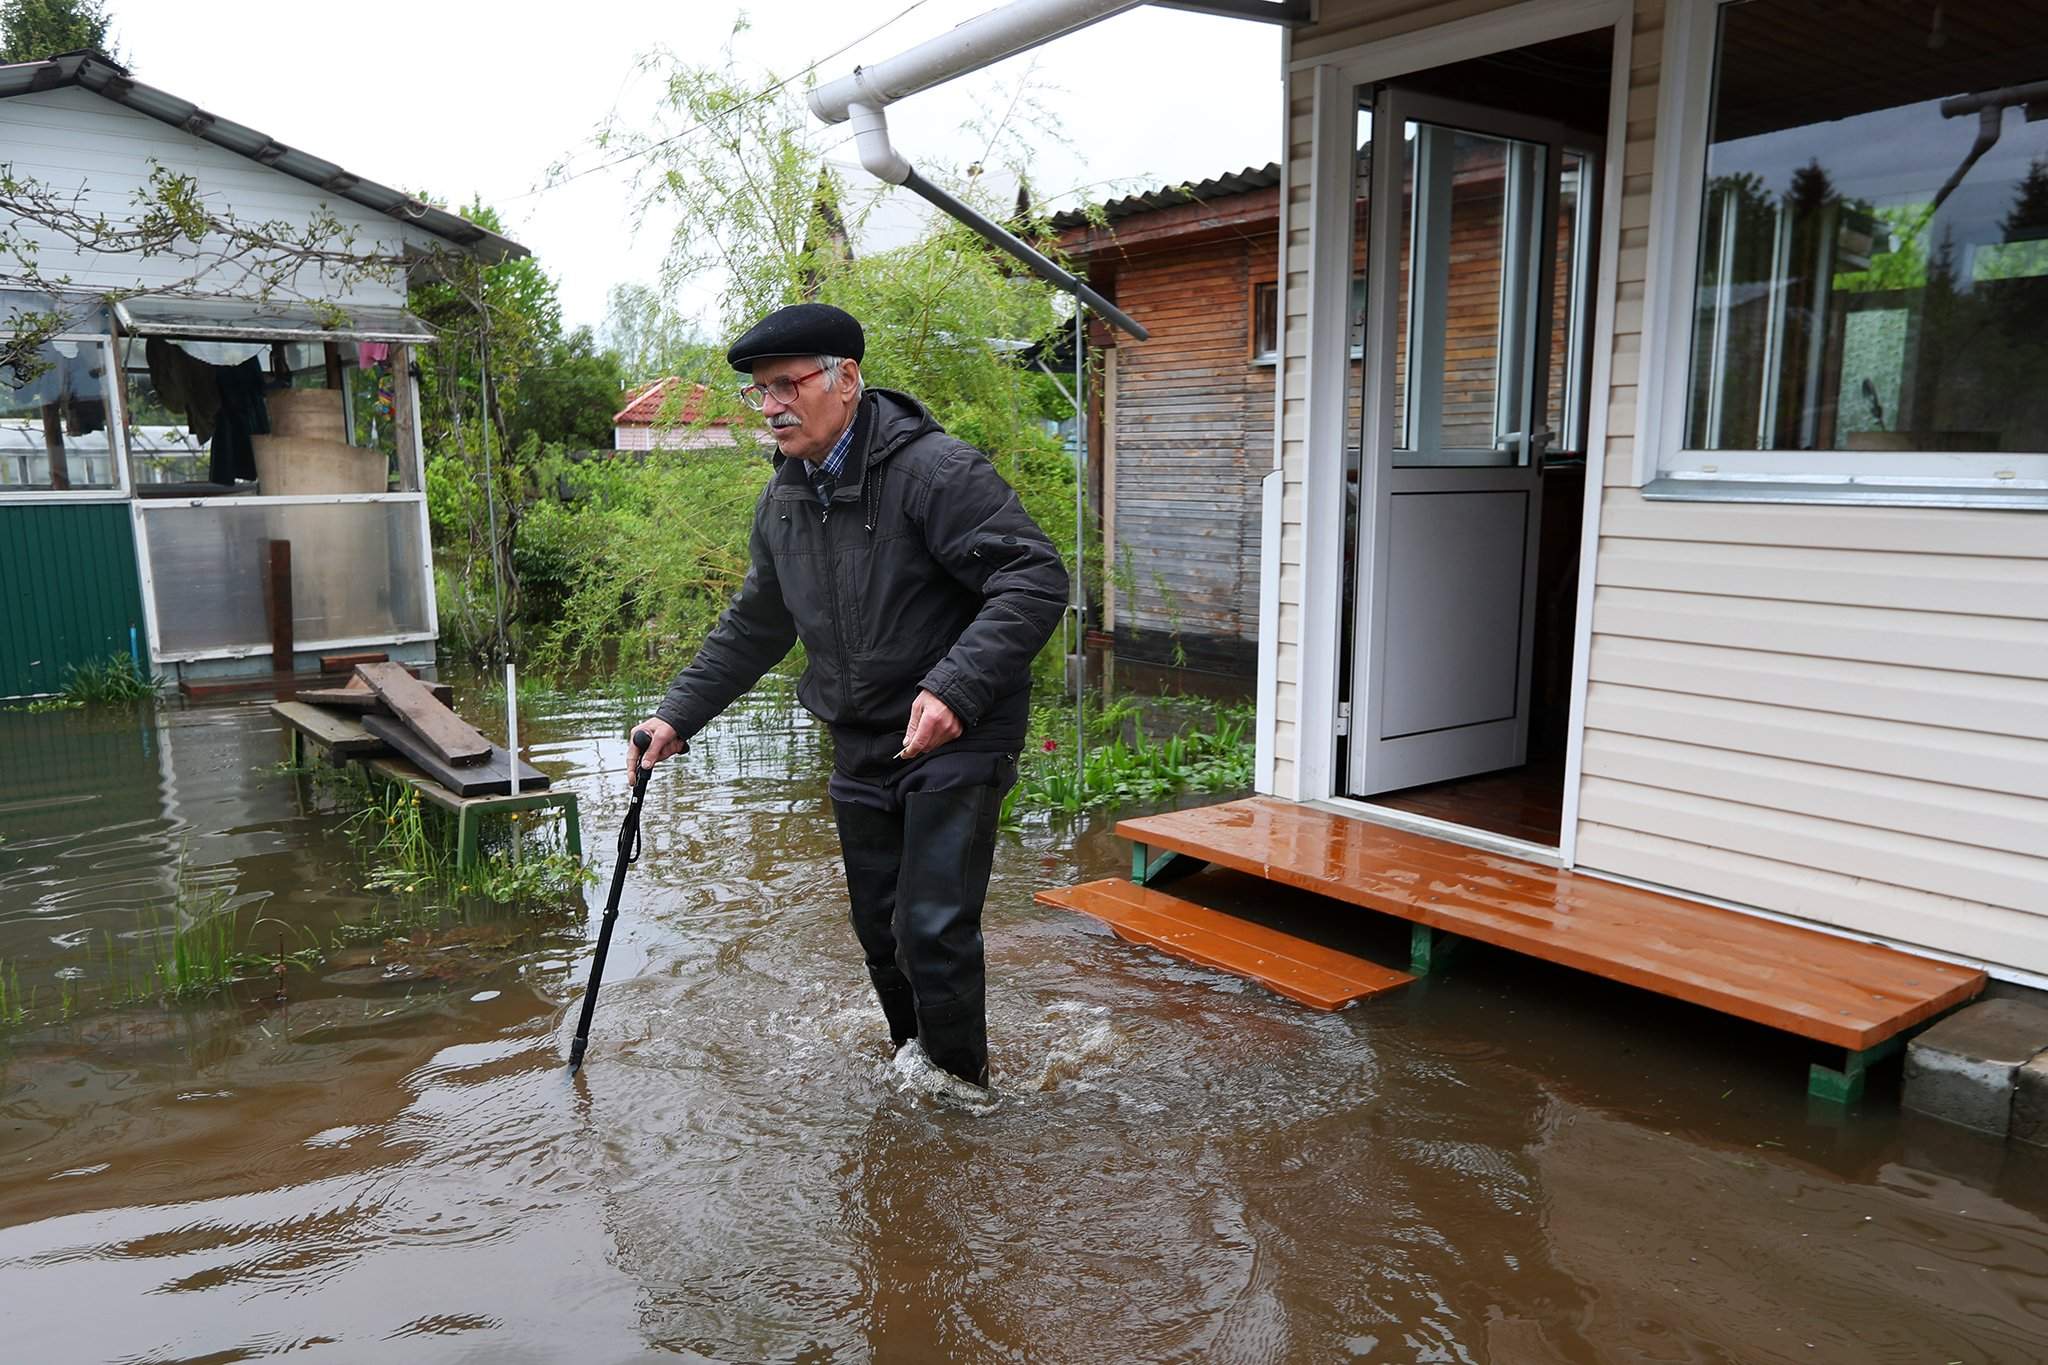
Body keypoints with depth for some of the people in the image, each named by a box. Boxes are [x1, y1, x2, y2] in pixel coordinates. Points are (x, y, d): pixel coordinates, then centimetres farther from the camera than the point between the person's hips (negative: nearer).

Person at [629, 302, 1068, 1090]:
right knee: (879, 930, 15)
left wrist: (956, 688, -34)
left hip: (956, 743, -7)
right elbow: (754, 625, 19)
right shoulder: (783, 500, 7)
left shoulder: (936, 470, -18)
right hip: (860, 750, 7)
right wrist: (678, 714, 14)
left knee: (934, 930, -10)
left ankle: (961, 1086, 13)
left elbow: (1036, 580, -24)